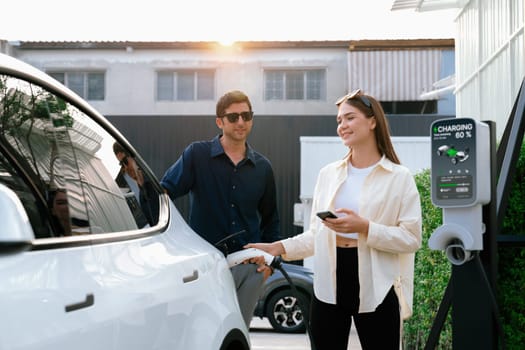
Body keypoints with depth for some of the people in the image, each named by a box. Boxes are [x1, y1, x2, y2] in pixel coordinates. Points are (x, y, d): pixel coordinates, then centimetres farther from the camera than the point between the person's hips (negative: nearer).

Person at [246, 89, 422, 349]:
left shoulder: (399, 177, -2)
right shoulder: (328, 174, 11)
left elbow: (412, 238, -9)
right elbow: (316, 235, 12)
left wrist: (365, 227, -19)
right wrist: (281, 247, -1)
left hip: (376, 288, -3)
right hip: (329, 283, 4)